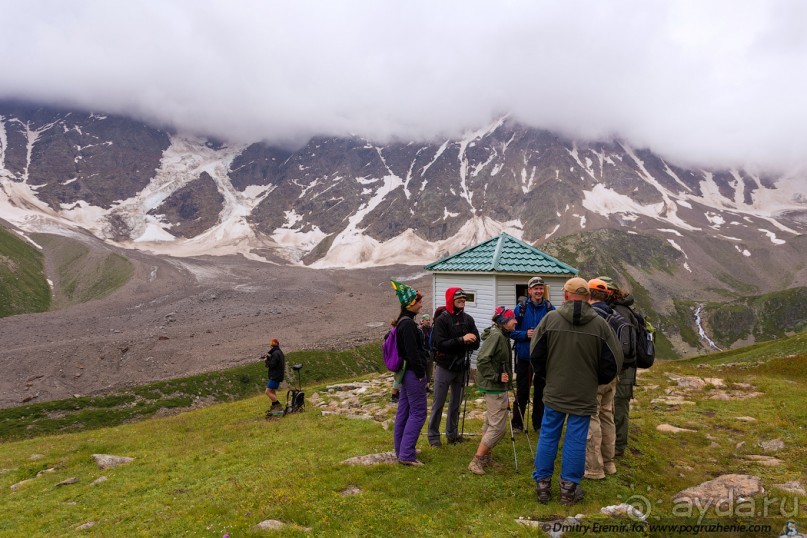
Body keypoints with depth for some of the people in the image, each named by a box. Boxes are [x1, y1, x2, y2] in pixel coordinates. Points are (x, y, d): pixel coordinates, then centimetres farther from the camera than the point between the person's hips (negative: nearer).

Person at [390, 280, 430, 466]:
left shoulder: (402, 322, 12)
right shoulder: (408, 324, -20)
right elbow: (412, 351, -22)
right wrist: (420, 373, -16)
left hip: (406, 372, 10)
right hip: (413, 373, -10)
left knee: (404, 410, 15)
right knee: (418, 412, -4)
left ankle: (402, 449, 24)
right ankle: (406, 454, 0)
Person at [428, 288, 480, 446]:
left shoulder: (468, 319, 4)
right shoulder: (442, 320, -11)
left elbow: (476, 343, 2)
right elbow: (439, 344, -20)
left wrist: (470, 340, -19)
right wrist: (461, 340, -26)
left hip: (461, 367, 5)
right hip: (445, 367, -5)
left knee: (456, 403, 15)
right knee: (438, 403, 3)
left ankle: (452, 433, 27)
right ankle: (433, 435, 14)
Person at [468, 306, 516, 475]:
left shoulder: (502, 336, 11)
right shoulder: (496, 336, -20)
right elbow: (482, 360, -25)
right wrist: (497, 377, -22)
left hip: (496, 386, 10)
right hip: (495, 388, -10)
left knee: (490, 423, 19)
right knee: (498, 427, -7)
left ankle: (485, 456, 31)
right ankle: (476, 461, -1)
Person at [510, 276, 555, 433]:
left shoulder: (549, 308, -3)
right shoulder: (520, 308, -6)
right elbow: (511, 331, -1)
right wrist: (525, 334, -18)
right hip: (524, 356, -1)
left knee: (541, 391, 12)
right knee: (522, 391, 7)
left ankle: (538, 423, 27)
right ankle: (517, 424, 20)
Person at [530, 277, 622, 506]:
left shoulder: (550, 318, -9)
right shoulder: (600, 324, -8)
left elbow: (535, 354, -2)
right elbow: (612, 362, -2)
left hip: (554, 392, 1)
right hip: (584, 396, 0)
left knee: (548, 437, 12)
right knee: (575, 441, 8)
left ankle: (542, 484, 21)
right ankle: (569, 489, 18)